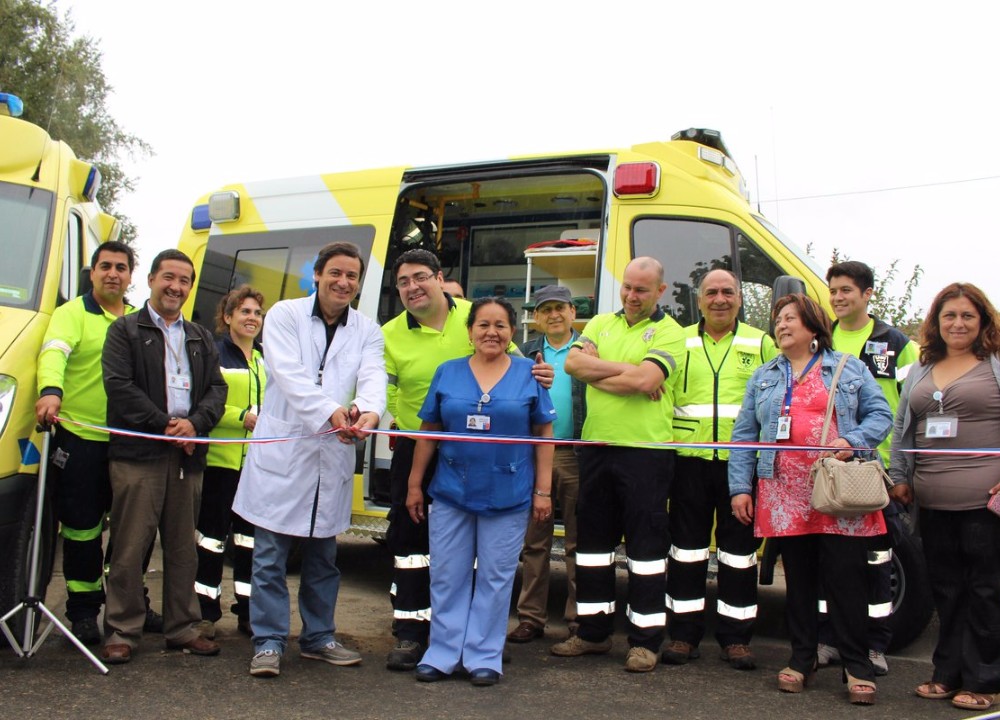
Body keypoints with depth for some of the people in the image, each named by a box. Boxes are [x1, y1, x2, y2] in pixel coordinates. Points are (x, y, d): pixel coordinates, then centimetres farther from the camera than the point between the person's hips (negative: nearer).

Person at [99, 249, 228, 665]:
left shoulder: (200, 338, 20)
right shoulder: (125, 330, 5)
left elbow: (217, 388, 12)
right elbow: (119, 385, -7)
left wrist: (195, 422, -9)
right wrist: (166, 426, -13)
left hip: (188, 455, 5)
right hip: (138, 454, -4)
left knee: (183, 548, 9)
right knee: (130, 546, -4)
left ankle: (182, 628, 16)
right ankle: (121, 631, 5)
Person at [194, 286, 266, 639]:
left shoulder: (264, 361, 19)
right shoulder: (214, 353, -2)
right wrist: (243, 417, -19)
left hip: (258, 461, 6)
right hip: (221, 458, -6)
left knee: (250, 534, 10)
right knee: (213, 531, 0)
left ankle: (248, 610, 17)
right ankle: (206, 612, 9)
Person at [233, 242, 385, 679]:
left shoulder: (367, 331, 9)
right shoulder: (285, 315, -1)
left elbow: (373, 376, -9)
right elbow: (289, 375, -16)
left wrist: (369, 411, -32)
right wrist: (330, 412, -31)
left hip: (334, 456, 4)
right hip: (282, 451, -3)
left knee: (323, 556, 14)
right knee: (271, 554, 1)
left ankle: (318, 637, 27)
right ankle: (268, 642, 11)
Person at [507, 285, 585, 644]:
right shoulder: (525, 353, 13)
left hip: (575, 455, -3)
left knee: (578, 541, 3)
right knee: (534, 541, 8)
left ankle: (579, 619, 11)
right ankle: (531, 617, 16)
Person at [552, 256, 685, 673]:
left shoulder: (668, 332, -2)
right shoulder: (601, 324, 14)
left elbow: (646, 379, -17)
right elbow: (573, 363, -3)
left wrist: (597, 372, -8)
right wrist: (628, 371, -11)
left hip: (645, 451, -5)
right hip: (597, 447, 6)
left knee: (645, 546, 0)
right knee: (592, 540, 12)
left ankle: (645, 639, 10)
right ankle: (593, 631, 25)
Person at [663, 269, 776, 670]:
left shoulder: (761, 344, 8)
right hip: (690, 459, 1)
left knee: (740, 550, 4)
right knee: (687, 546, 5)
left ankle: (736, 637, 15)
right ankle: (684, 633, 15)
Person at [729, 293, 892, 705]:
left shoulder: (850, 369, 9)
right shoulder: (763, 378, 16)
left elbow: (880, 414, 5)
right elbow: (744, 435, 12)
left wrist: (853, 441, -14)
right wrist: (740, 488, 3)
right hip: (785, 497, 3)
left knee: (847, 581, -3)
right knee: (798, 582, 9)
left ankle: (857, 667, 8)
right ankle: (801, 659, 20)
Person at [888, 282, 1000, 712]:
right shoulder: (921, 372, 16)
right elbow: (902, 430, 20)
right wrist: (899, 476, 14)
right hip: (933, 501, 5)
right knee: (945, 588, 12)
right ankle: (948, 674, 22)